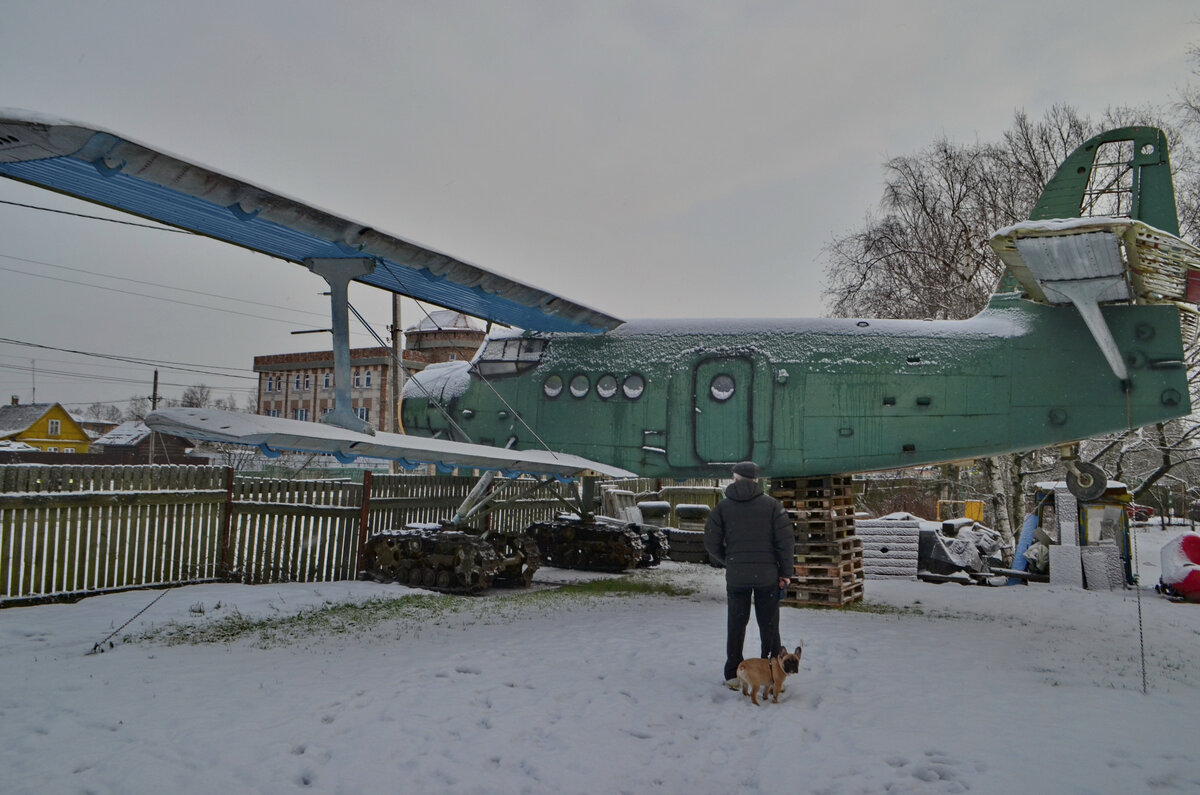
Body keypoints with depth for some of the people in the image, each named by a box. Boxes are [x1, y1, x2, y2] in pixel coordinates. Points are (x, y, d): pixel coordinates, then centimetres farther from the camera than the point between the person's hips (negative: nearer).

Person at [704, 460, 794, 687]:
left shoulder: (723, 507, 0)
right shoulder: (771, 504, -1)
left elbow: (711, 543, 1)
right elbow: (786, 540, -6)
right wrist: (786, 571, 1)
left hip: (736, 577, 0)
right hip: (767, 575, 0)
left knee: (736, 626, 10)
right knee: (769, 625, 9)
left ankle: (733, 675, 15)